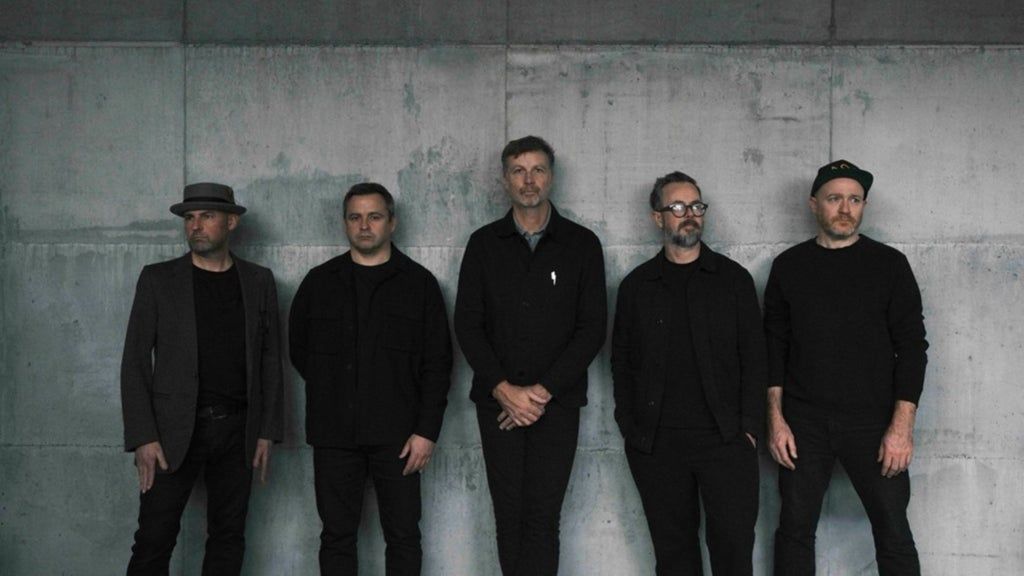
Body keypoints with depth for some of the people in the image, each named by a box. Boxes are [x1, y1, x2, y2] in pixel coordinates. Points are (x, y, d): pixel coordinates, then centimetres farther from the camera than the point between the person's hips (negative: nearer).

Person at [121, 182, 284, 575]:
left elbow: (270, 359, 9)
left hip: (238, 430, 2)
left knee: (228, 538, 8)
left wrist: (267, 431, 2)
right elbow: (135, 361, -1)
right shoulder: (158, 279, 2)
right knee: (154, 540, -2)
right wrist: (143, 437, -9)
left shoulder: (259, 281, 7)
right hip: (174, 429, -2)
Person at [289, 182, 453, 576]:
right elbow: (298, 348, 16)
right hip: (334, 435, 2)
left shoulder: (419, 283, 2)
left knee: (403, 537, 5)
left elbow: (437, 363, -1)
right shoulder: (320, 282, 8)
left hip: (396, 435, -1)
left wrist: (427, 430, -7)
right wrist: (337, 392, 9)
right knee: (337, 537, 8)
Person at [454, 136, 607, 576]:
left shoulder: (581, 244, 4)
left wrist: (543, 391, -10)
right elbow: (467, 325, 3)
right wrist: (504, 389, -9)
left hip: (557, 403, -1)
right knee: (509, 517, 4)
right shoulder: (484, 244, 8)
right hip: (497, 403, 2)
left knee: (542, 518, -6)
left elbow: (592, 328, -1)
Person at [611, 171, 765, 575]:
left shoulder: (733, 278, 6)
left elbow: (754, 357, 3)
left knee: (734, 543, -1)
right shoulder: (636, 286, 9)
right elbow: (622, 362, 10)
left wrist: (749, 428, -5)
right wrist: (630, 428, 1)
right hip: (656, 444, 1)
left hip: (726, 439, -1)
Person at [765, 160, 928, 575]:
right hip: (803, 423, 1)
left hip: (872, 422, -1)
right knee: (795, 529, 7)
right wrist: (775, 417, -1)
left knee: (894, 533, 1)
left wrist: (902, 425, -10)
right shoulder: (789, 265, 5)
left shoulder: (888, 264, 0)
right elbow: (774, 345, 7)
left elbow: (911, 346, -3)